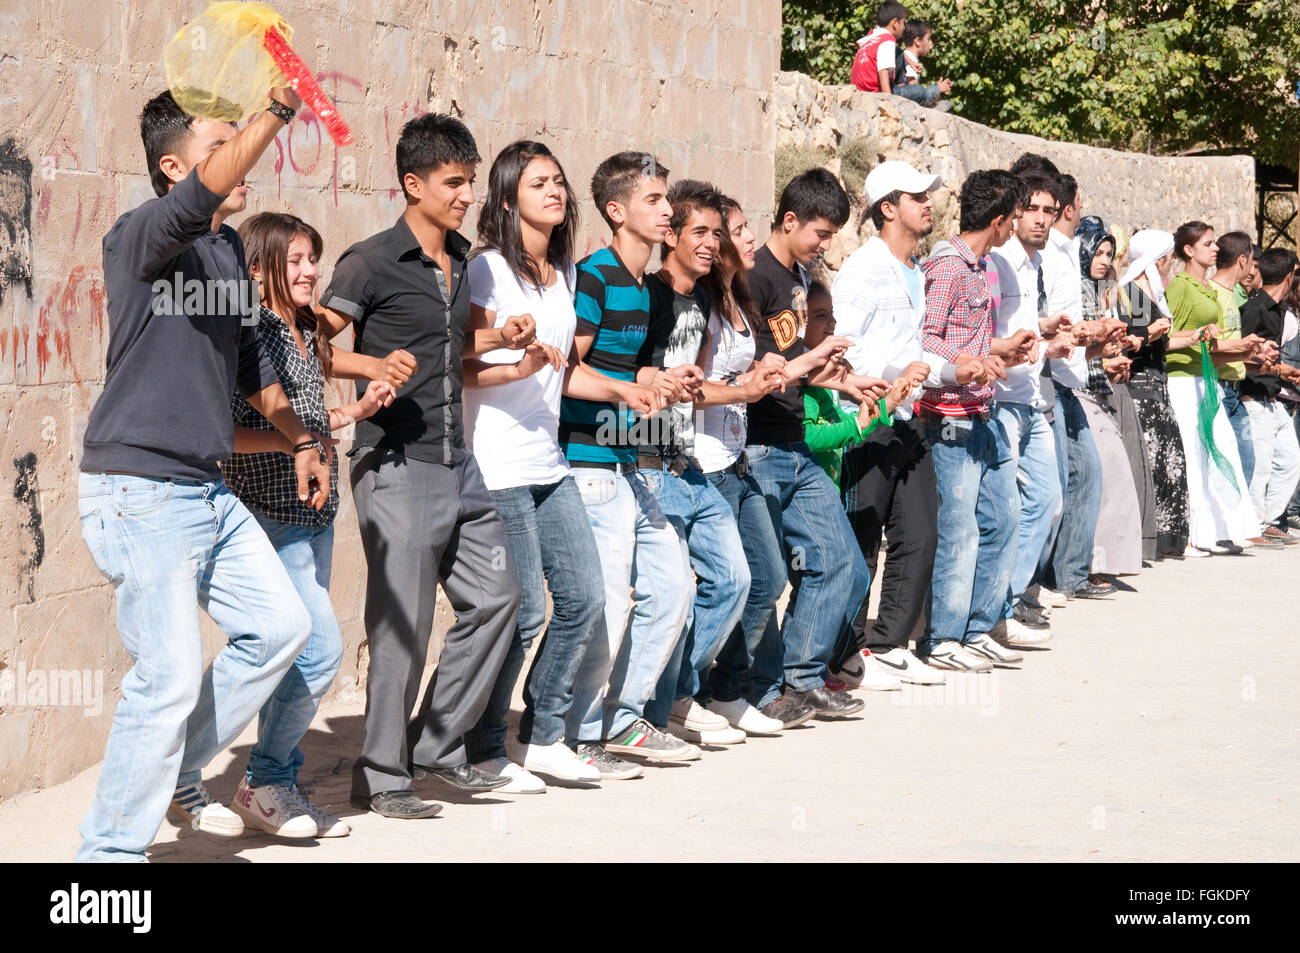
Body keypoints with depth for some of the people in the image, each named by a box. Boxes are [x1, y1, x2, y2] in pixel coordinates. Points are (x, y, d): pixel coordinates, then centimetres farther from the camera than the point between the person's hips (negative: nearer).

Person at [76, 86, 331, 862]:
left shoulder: (233, 250, 13)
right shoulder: (140, 237, -13)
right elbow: (202, 196, -36)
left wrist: (301, 438, 26)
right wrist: (278, 110, -40)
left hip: (208, 491, 9)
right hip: (140, 491, -9)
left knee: (280, 626, 12)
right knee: (171, 677, -9)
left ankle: (176, 775, 26)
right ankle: (112, 849, 3)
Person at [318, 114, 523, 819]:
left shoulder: (461, 259, 14)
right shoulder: (373, 262, -9)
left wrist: (499, 338, 10)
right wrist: (369, 376, -24)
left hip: (457, 461, 8)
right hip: (397, 463, -8)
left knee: (495, 596, 8)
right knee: (403, 622, -5)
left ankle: (438, 747, 21)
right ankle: (380, 777, 7)